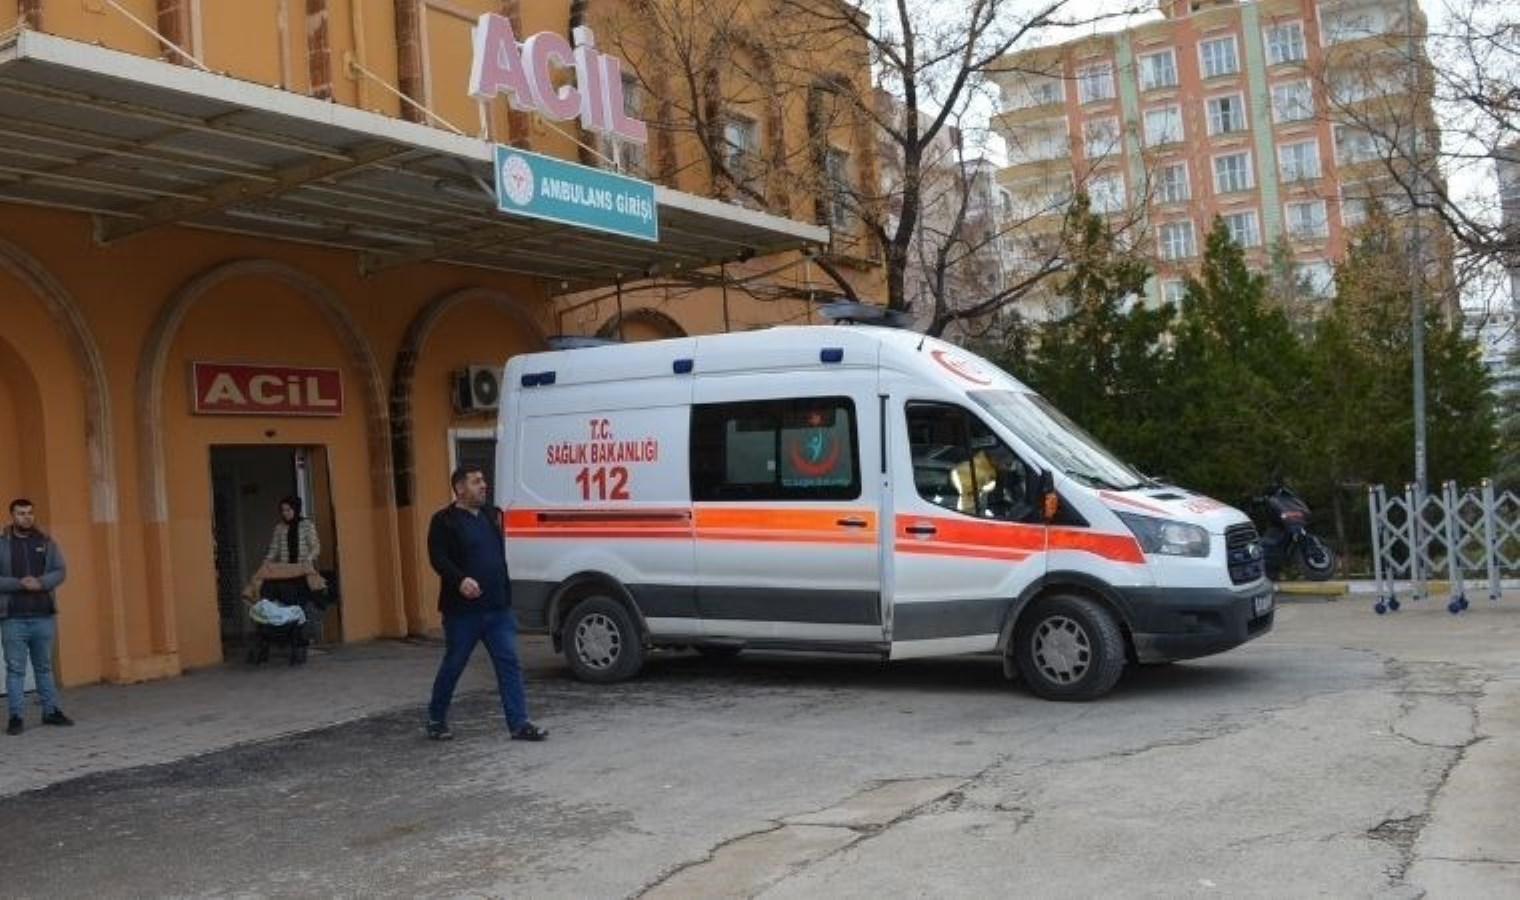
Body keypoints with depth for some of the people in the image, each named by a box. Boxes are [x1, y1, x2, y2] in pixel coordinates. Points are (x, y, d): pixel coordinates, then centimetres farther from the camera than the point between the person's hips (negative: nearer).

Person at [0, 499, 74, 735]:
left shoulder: (47, 543, 10)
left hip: (44, 615, 3)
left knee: (44, 666, 12)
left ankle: (51, 711, 19)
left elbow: (60, 571, 3)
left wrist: (40, 583, -15)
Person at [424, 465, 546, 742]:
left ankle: (519, 723, -1)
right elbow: (438, 559, -16)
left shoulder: (492, 514, 14)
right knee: (453, 666, 7)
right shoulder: (444, 521, -6)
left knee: (509, 663, -1)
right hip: (462, 610, -5)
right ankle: (436, 719, 26)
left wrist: (505, 593, 16)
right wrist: (460, 580, -32)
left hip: (499, 608, 5)